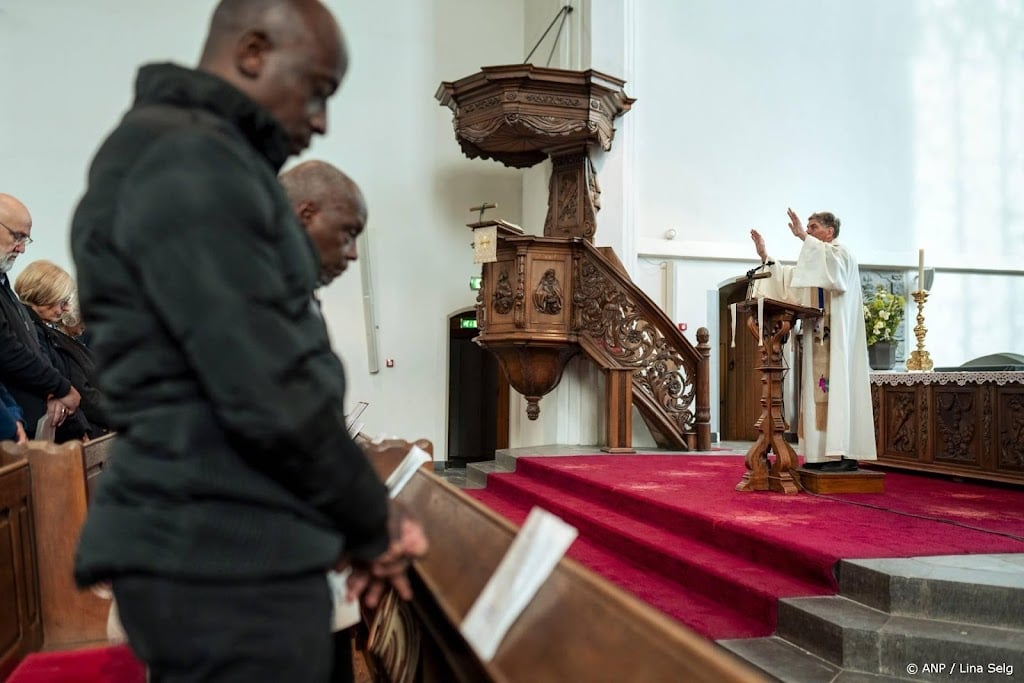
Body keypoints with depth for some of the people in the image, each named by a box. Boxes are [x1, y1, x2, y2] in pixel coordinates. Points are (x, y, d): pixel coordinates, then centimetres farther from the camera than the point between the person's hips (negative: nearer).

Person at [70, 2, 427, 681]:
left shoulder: (204, 160, 17)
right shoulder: (189, 159, -15)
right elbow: (265, 391, -22)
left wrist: (356, 521, 10)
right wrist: (371, 521, -6)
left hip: (220, 547, 10)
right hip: (225, 561, -10)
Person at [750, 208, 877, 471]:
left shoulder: (841, 253, -1)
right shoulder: (815, 259, 25)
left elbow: (833, 265, -25)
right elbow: (787, 279, 21)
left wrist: (803, 237, -27)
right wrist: (765, 256, 14)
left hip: (838, 339, -9)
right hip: (817, 339, 9)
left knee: (838, 386, -13)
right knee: (820, 390, 3)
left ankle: (846, 453, -15)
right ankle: (824, 453, 3)